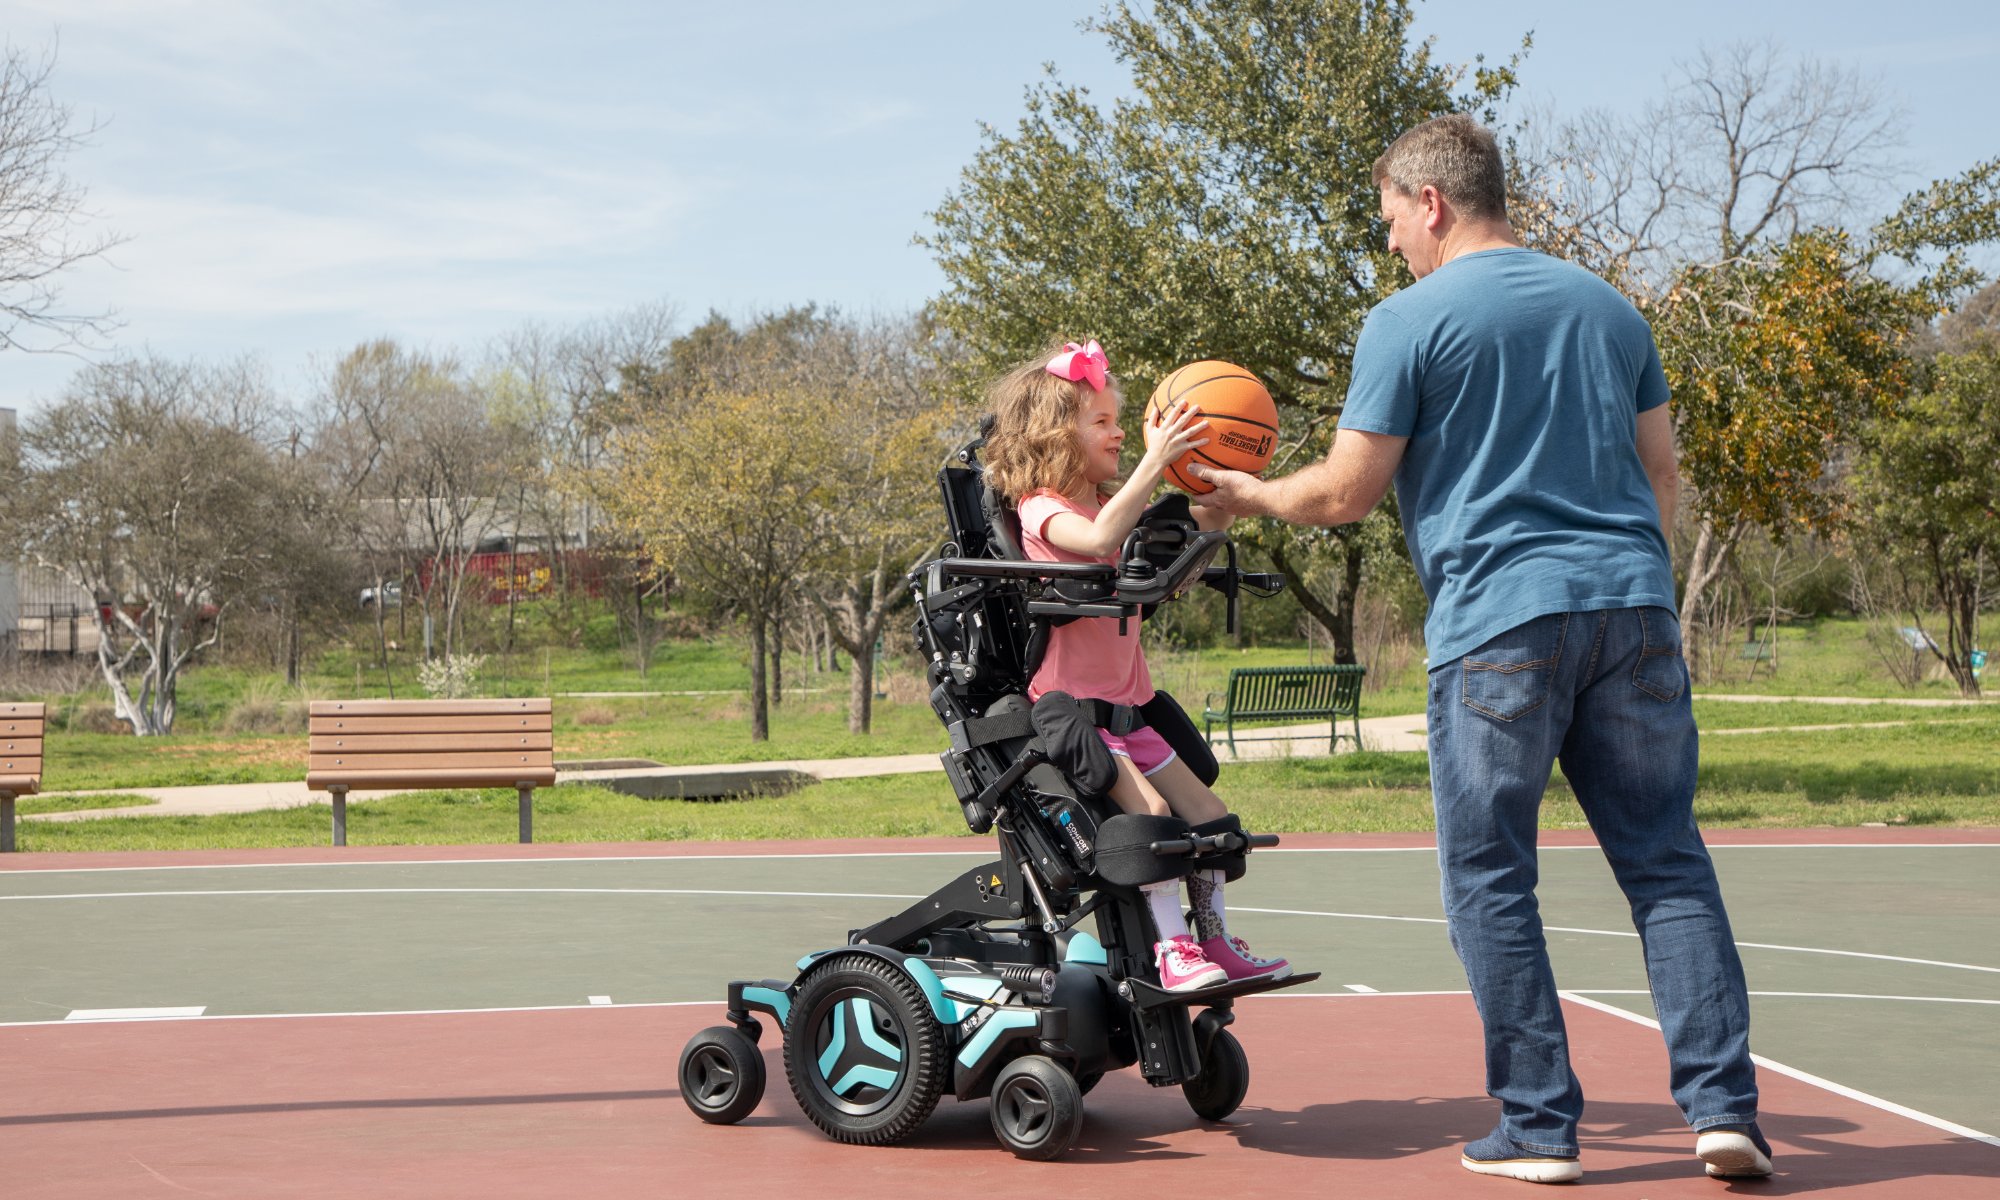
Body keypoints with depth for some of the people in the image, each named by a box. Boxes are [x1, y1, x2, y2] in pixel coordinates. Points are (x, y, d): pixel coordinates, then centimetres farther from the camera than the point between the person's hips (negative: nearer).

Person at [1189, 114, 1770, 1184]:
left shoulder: (1407, 322, -1)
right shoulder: (1604, 304, 16)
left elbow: (1345, 494, -2)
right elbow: (1661, 471, 20)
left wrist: (1248, 493, 16)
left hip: (1499, 622, -5)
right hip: (1633, 610, 5)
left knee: (1489, 875, 5)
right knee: (1667, 860, 8)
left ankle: (1539, 1124, 6)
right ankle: (1723, 1106, 2)